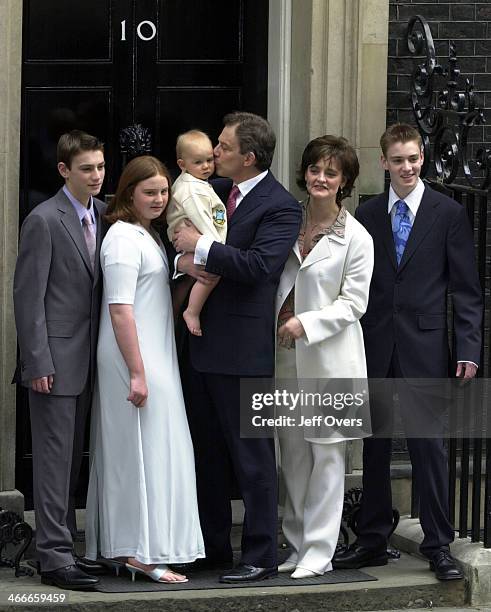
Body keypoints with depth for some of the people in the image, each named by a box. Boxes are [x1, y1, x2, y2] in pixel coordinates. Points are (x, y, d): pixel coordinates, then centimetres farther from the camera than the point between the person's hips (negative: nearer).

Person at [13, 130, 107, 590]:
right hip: (55, 359, -7)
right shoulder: (44, 221, -11)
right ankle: (55, 557, -2)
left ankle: (63, 547, 19)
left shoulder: (102, 215, 9)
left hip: (86, 361, 7)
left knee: (71, 459, 12)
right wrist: (38, 363, -16)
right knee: (54, 458, -4)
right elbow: (28, 297, -13)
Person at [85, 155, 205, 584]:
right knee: (146, 450, -7)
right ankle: (143, 552, -5)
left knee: (129, 453, 11)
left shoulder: (146, 235, 15)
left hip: (152, 356, 10)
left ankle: (123, 546, 15)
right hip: (135, 360, -10)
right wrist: (137, 373, -23)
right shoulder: (124, 238, -15)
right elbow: (120, 310, -21)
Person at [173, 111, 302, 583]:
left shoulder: (280, 206, -12)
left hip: (244, 348, -8)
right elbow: (181, 221, 19)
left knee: (252, 456, -2)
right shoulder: (218, 191, 11)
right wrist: (185, 258, -3)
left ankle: (261, 556, 5)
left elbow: (258, 264, -24)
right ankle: (212, 548, 26)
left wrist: (201, 248, -18)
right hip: (204, 346, 8)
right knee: (207, 454, 16)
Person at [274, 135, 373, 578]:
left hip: (330, 356, -5)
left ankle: (319, 552, 2)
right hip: (287, 354, 5)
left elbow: (353, 303, -7)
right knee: (293, 454, 10)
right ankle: (297, 545, 18)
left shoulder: (356, 238, -5)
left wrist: (307, 323, -17)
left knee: (326, 455, -2)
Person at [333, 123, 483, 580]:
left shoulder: (448, 213, 1)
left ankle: (438, 546, 3)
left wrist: (469, 349, -7)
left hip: (425, 347, -3)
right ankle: (372, 541, 17)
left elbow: (466, 289, 0)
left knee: (428, 445, -4)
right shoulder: (367, 215, 9)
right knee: (374, 445, 9)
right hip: (374, 346, 3)